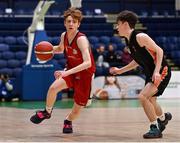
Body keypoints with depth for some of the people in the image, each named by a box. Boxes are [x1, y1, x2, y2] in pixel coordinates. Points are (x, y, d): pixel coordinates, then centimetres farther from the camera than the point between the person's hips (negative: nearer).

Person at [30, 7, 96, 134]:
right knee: (53, 88, -24)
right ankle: (47, 112, 3)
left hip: (85, 74, -4)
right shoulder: (64, 36, -6)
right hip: (71, 71, 4)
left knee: (77, 109, 3)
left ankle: (68, 121, 39)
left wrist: (67, 72, -46)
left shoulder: (81, 39, -27)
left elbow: (88, 63, -38)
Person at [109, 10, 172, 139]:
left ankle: (155, 128, -9)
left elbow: (159, 51, -20)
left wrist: (157, 71, -28)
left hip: (161, 71, -10)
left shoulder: (140, 37, -20)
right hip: (151, 73, 10)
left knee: (143, 96, -21)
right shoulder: (129, 41, 7)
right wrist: (120, 70, 19)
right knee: (150, 100, 22)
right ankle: (163, 117, 53)